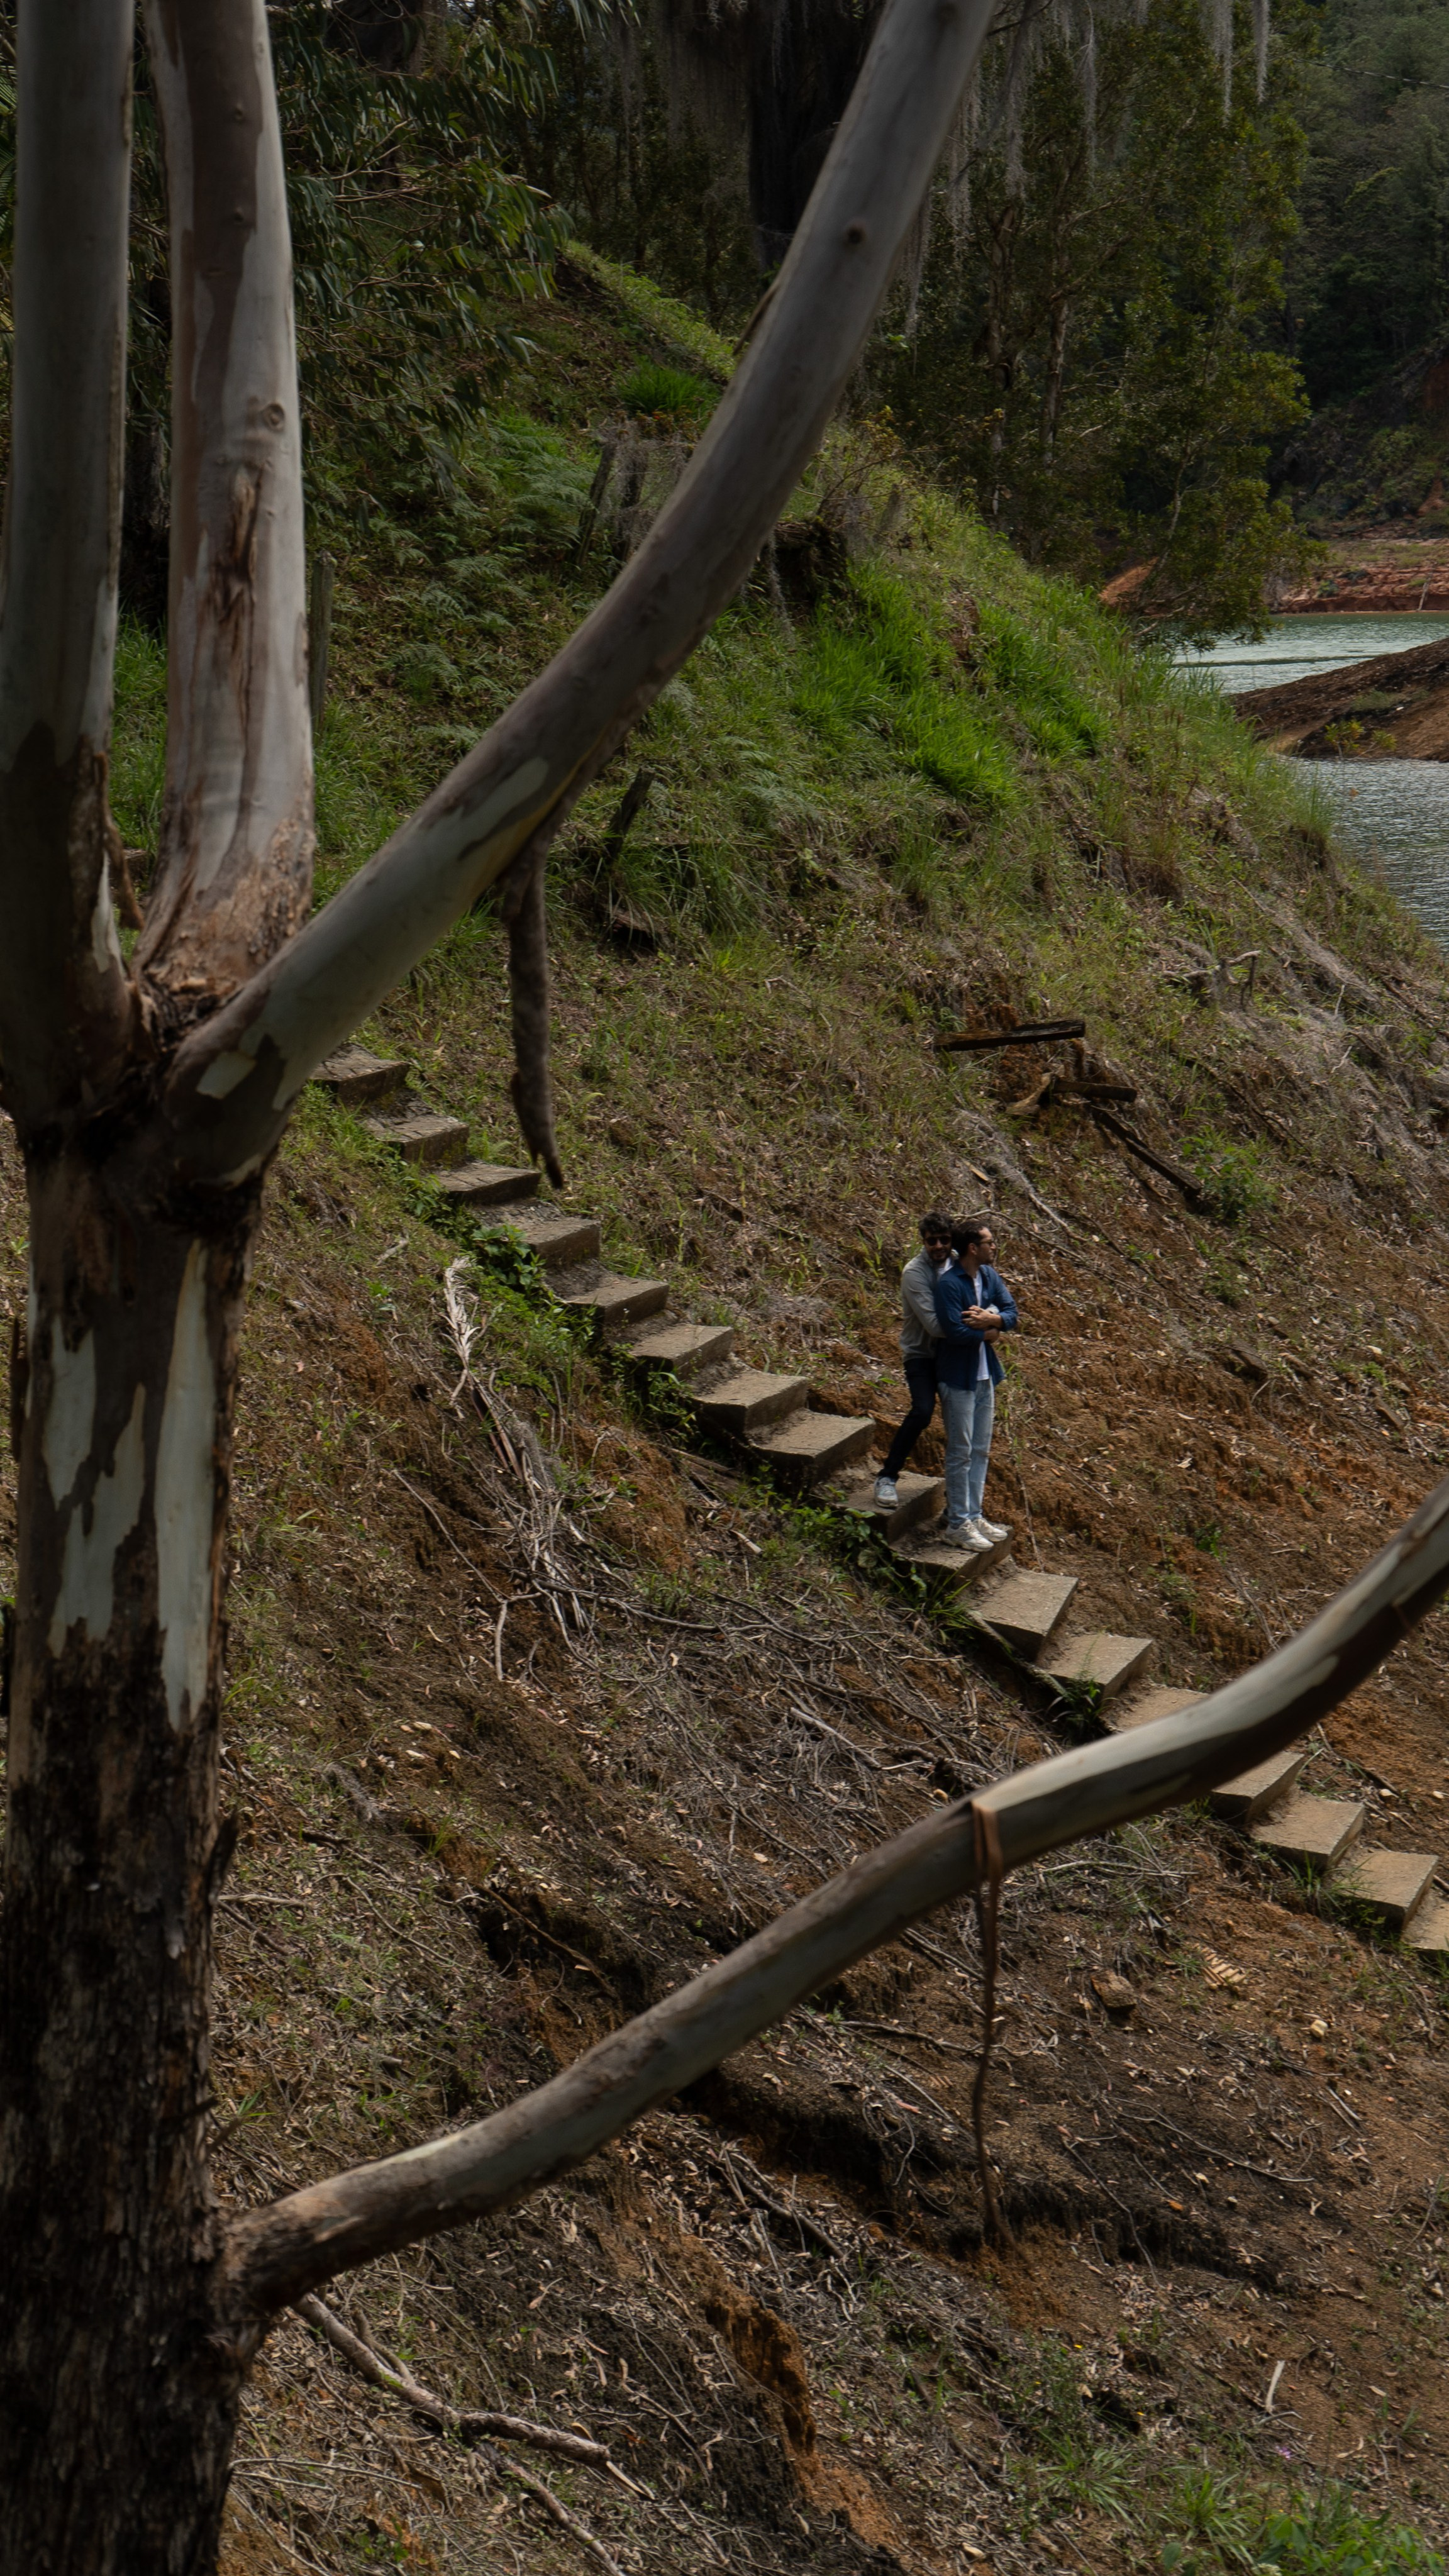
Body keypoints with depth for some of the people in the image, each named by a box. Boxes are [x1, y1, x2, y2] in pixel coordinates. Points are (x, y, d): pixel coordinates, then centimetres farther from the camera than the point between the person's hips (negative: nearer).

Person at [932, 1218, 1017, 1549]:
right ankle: (957, 1523, 6)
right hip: (958, 1376, -8)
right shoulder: (949, 1283, -19)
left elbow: (1011, 1313, 2)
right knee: (961, 1452, -2)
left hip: (985, 1375, 8)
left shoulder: (990, 1276, 5)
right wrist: (989, 1333, -12)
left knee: (981, 1450, 13)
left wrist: (991, 1319, -19)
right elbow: (954, 1331, -26)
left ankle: (974, 1515, 23)